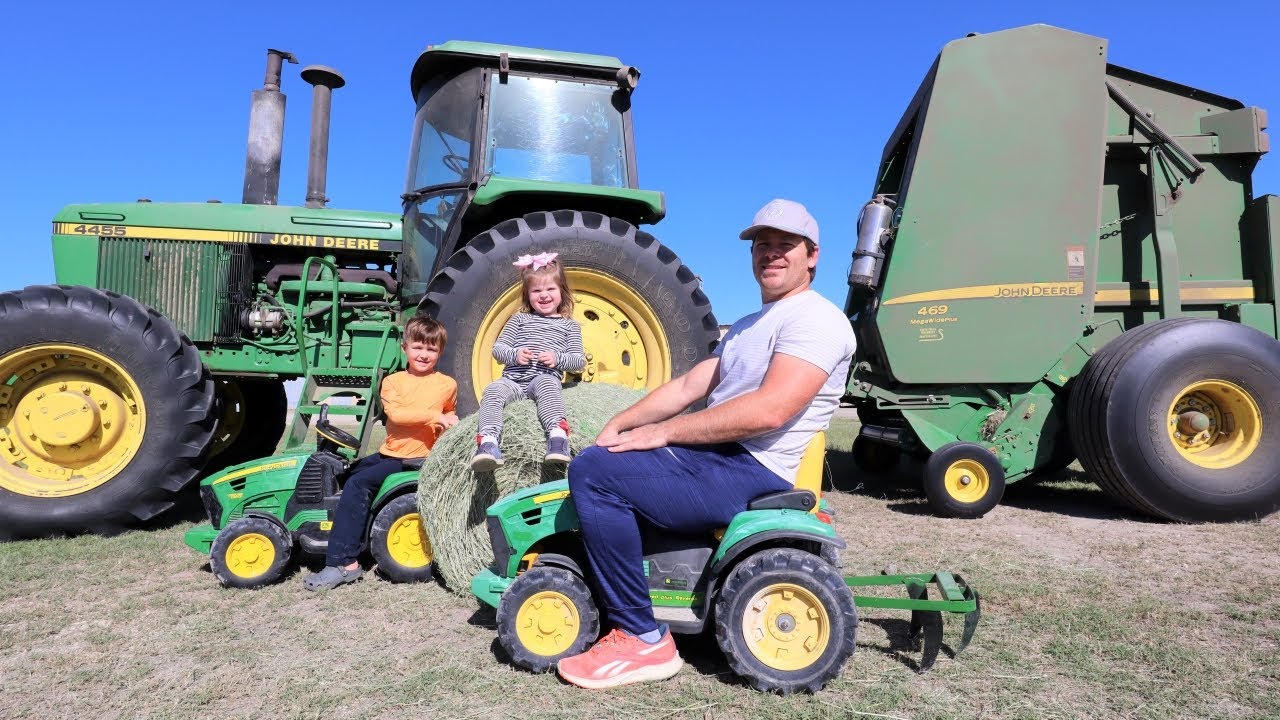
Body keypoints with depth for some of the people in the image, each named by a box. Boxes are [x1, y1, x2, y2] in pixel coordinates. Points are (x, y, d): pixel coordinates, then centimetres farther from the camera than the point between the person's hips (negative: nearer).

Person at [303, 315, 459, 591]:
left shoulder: (447, 385, 1)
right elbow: (395, 413, -14)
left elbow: (450, 414, 24)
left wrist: (446, 420, 3)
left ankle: (343, 563, -18)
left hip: (416, 460, -6)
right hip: (389, 453, 6)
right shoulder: (392, 382, 5)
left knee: (359, 483, -20)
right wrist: (433, 416, -22)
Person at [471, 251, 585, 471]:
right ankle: (487, 440, -46)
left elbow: (579, 362, 9)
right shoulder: (520, 319, 20)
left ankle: (557, 434, -56)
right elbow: (498, 348, 15)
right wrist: (514, 354, -7)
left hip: (545, 378, -2)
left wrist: (557, 359, -10)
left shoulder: (569, 325, 16)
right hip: (513, 379, 2)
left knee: (546, 384, -39)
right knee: (493, 390, -30)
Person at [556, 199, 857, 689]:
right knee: (601, 461, 19)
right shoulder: (748, 327, 21)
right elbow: (686, 387, 16)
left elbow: (768, 410, -25)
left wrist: (664, 432, -19)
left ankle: (644, 640, -12)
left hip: (751, 473, -10)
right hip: (712, 457, 10)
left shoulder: (815, 318, -11)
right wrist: (618, 425, 2)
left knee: (594, 470, -21)